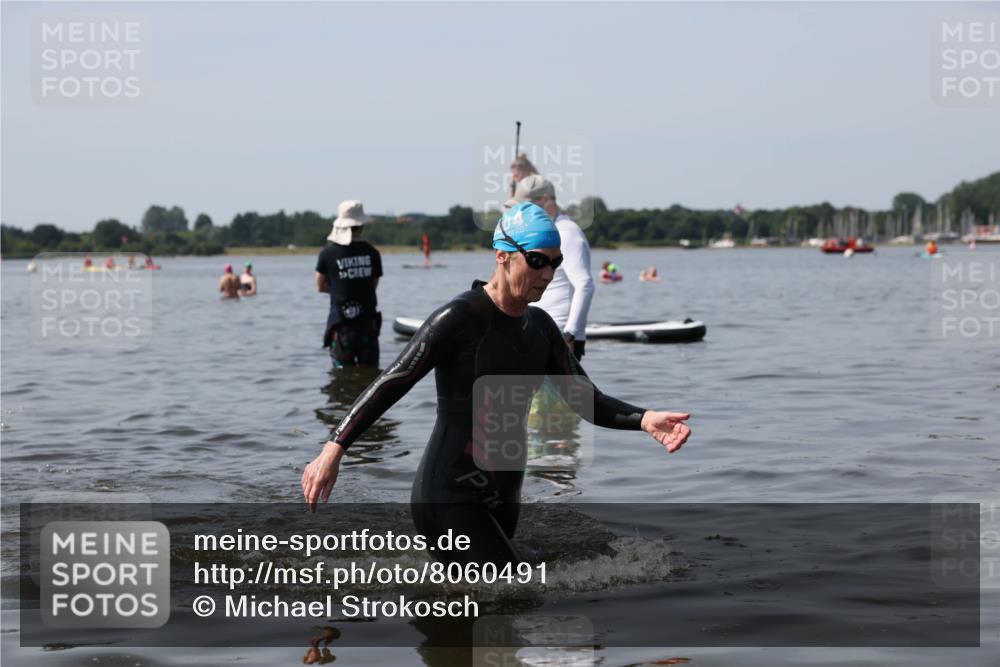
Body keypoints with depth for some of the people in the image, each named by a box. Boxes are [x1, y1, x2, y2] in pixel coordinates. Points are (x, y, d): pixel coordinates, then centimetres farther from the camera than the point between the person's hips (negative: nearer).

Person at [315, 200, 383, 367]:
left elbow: (321, 287, 6)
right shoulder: (372, 253, -2)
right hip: (368, 322, 1)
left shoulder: (328, 253, -5)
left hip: (341, 324, -1)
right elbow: (373, 285, 7)